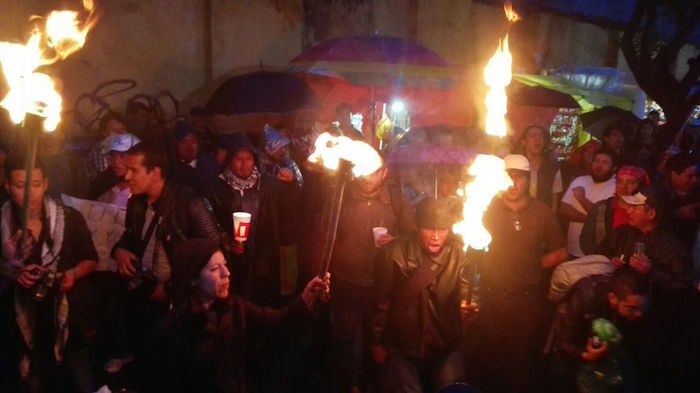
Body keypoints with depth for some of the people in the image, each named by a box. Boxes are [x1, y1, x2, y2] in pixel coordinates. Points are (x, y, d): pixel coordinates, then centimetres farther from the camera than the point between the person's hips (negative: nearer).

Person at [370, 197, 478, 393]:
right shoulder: (397, 252, -15)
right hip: (403, 348, -1)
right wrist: (376, 342, 2)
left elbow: (464, 294, -12)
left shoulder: (460, 254, -11)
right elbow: (382, 300, -5)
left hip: (446, 349, 1)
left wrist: (468, 307, -36)